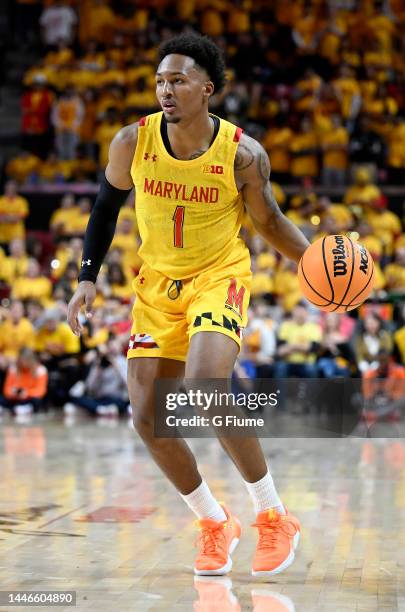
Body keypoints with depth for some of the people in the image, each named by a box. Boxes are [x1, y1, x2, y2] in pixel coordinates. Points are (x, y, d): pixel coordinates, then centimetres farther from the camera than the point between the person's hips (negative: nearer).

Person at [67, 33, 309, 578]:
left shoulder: (243, 154, -16)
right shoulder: (133, 142, -10)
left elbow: (270, 221, 0)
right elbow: (107, 206, 7)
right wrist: (88, 278, 3)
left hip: (220, 276, -4)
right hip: (157, 283, 4)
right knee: (146, 416, -4)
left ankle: (274, 517, -9)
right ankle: (215, 524, 18)